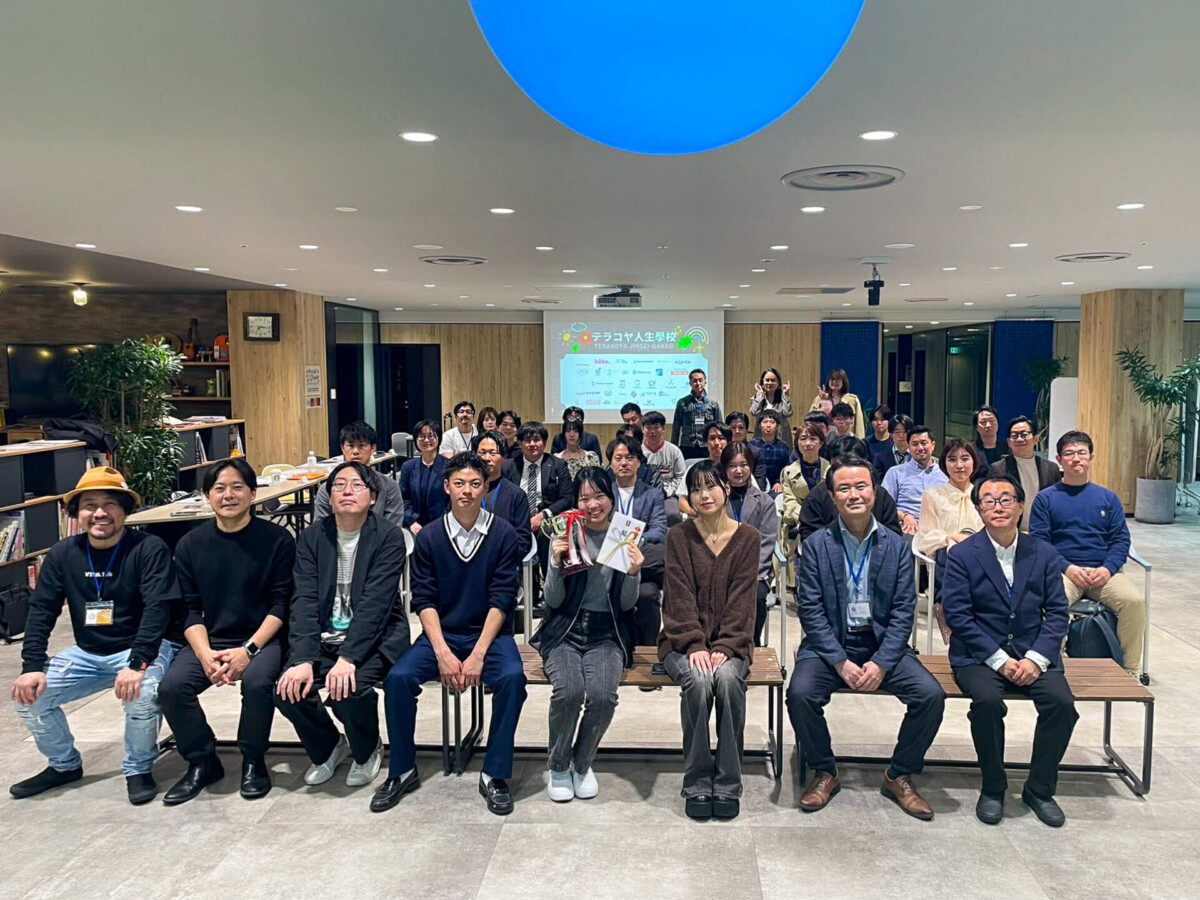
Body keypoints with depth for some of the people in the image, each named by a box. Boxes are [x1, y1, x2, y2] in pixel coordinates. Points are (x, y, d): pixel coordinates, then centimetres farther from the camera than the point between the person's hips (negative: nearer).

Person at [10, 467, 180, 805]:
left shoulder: (149, 549, -15)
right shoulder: (62, 554, 1)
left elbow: (158, 609, -23)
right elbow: (41, 610, 2)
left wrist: (137, 664, -34)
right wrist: (32, 666, -11)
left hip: (146, 647, -5)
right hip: (88, 653, 6)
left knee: (142, 692, -33)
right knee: (28, 694, -8)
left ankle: (138, 768, -4)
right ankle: (64, 764, 19)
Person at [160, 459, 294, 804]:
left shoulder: (277, 539, -4)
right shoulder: (190, 544, 5)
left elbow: (281, 604, -7)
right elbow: (189, 608, 3)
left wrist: (248, 649, -19)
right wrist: (205, 653, -14)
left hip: (262, 638, -3)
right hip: (209, 641, 3)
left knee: (257, 681, -32)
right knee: (171, 686, -22)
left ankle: (253, 761, -3)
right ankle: (202, 762, 3)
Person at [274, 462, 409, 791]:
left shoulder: (389, 537, -8)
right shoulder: (312, 536, 3)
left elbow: (375, 602, -18)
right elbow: (304, 600, -6)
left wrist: (348, 658, -29)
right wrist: (303, 660, -20)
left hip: (374, 635, -4)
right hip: (324, 636, 4)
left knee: (349, 687, -30)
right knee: (288, 688, -19)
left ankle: (366, 751, 6)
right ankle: (327, 748, 15)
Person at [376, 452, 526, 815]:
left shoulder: (504, 534, -4)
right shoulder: (429, 538, 1)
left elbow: (502, 598, -8)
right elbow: (424, 600, -2)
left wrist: (478, 654, -18)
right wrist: (443, 653, -16)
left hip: (489, 633, -1)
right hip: (440, 634, 2)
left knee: (512, 677, -30)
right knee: (398, 677, -22)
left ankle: (495, 774, -12)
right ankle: (402, 770, 0)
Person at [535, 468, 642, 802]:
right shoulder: (565, 535, 2)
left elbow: (627, 604, 3)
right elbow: (553, 601, 0)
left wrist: (633, 572, -15)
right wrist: (557, 562, -16)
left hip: (608, 633, 1)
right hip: (565, 630, 0)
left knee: (602, 695, -28)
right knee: (568, 691, -29)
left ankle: (582, 763, 2)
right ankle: (559, 765, 0)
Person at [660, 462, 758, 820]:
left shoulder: (748, 538, 4)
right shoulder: (679, 536, 3)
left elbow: (741, 599, -3)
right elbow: (681, 595, -5)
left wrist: (724, 647, -15)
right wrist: (695, 644, -18)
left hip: (729, 640, 1)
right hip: (683, 640, 0)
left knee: (727, 677, -31)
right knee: (698, 680, -31)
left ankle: (728, 784, -17)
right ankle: (697, 784, -16)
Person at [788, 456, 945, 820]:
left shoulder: (896, 546, 3)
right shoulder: (816, 545, -1)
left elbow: (903, 611, -1)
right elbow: (811, 611, -6)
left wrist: (880, 663, -14)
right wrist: (841, 662, -16)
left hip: (883, 644, 2)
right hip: (830, 644, -1)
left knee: (931, 695, -20)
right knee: (800, 694, -27)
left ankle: (899, 777, 4)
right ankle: (824, 773, 1)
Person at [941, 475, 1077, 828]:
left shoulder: (1044, 554, 7)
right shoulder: (962, 556, -3)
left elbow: (1057, 612, 3)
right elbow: (958, 616, -8)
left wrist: (1035, 658, -12)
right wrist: (999, 660, -16)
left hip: (1033, 654, 3)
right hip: (979, 655, -3)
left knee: (1061, 702, -23)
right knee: (988, 700, -31)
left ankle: (1040, 789, 0)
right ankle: (992, 789, -6)